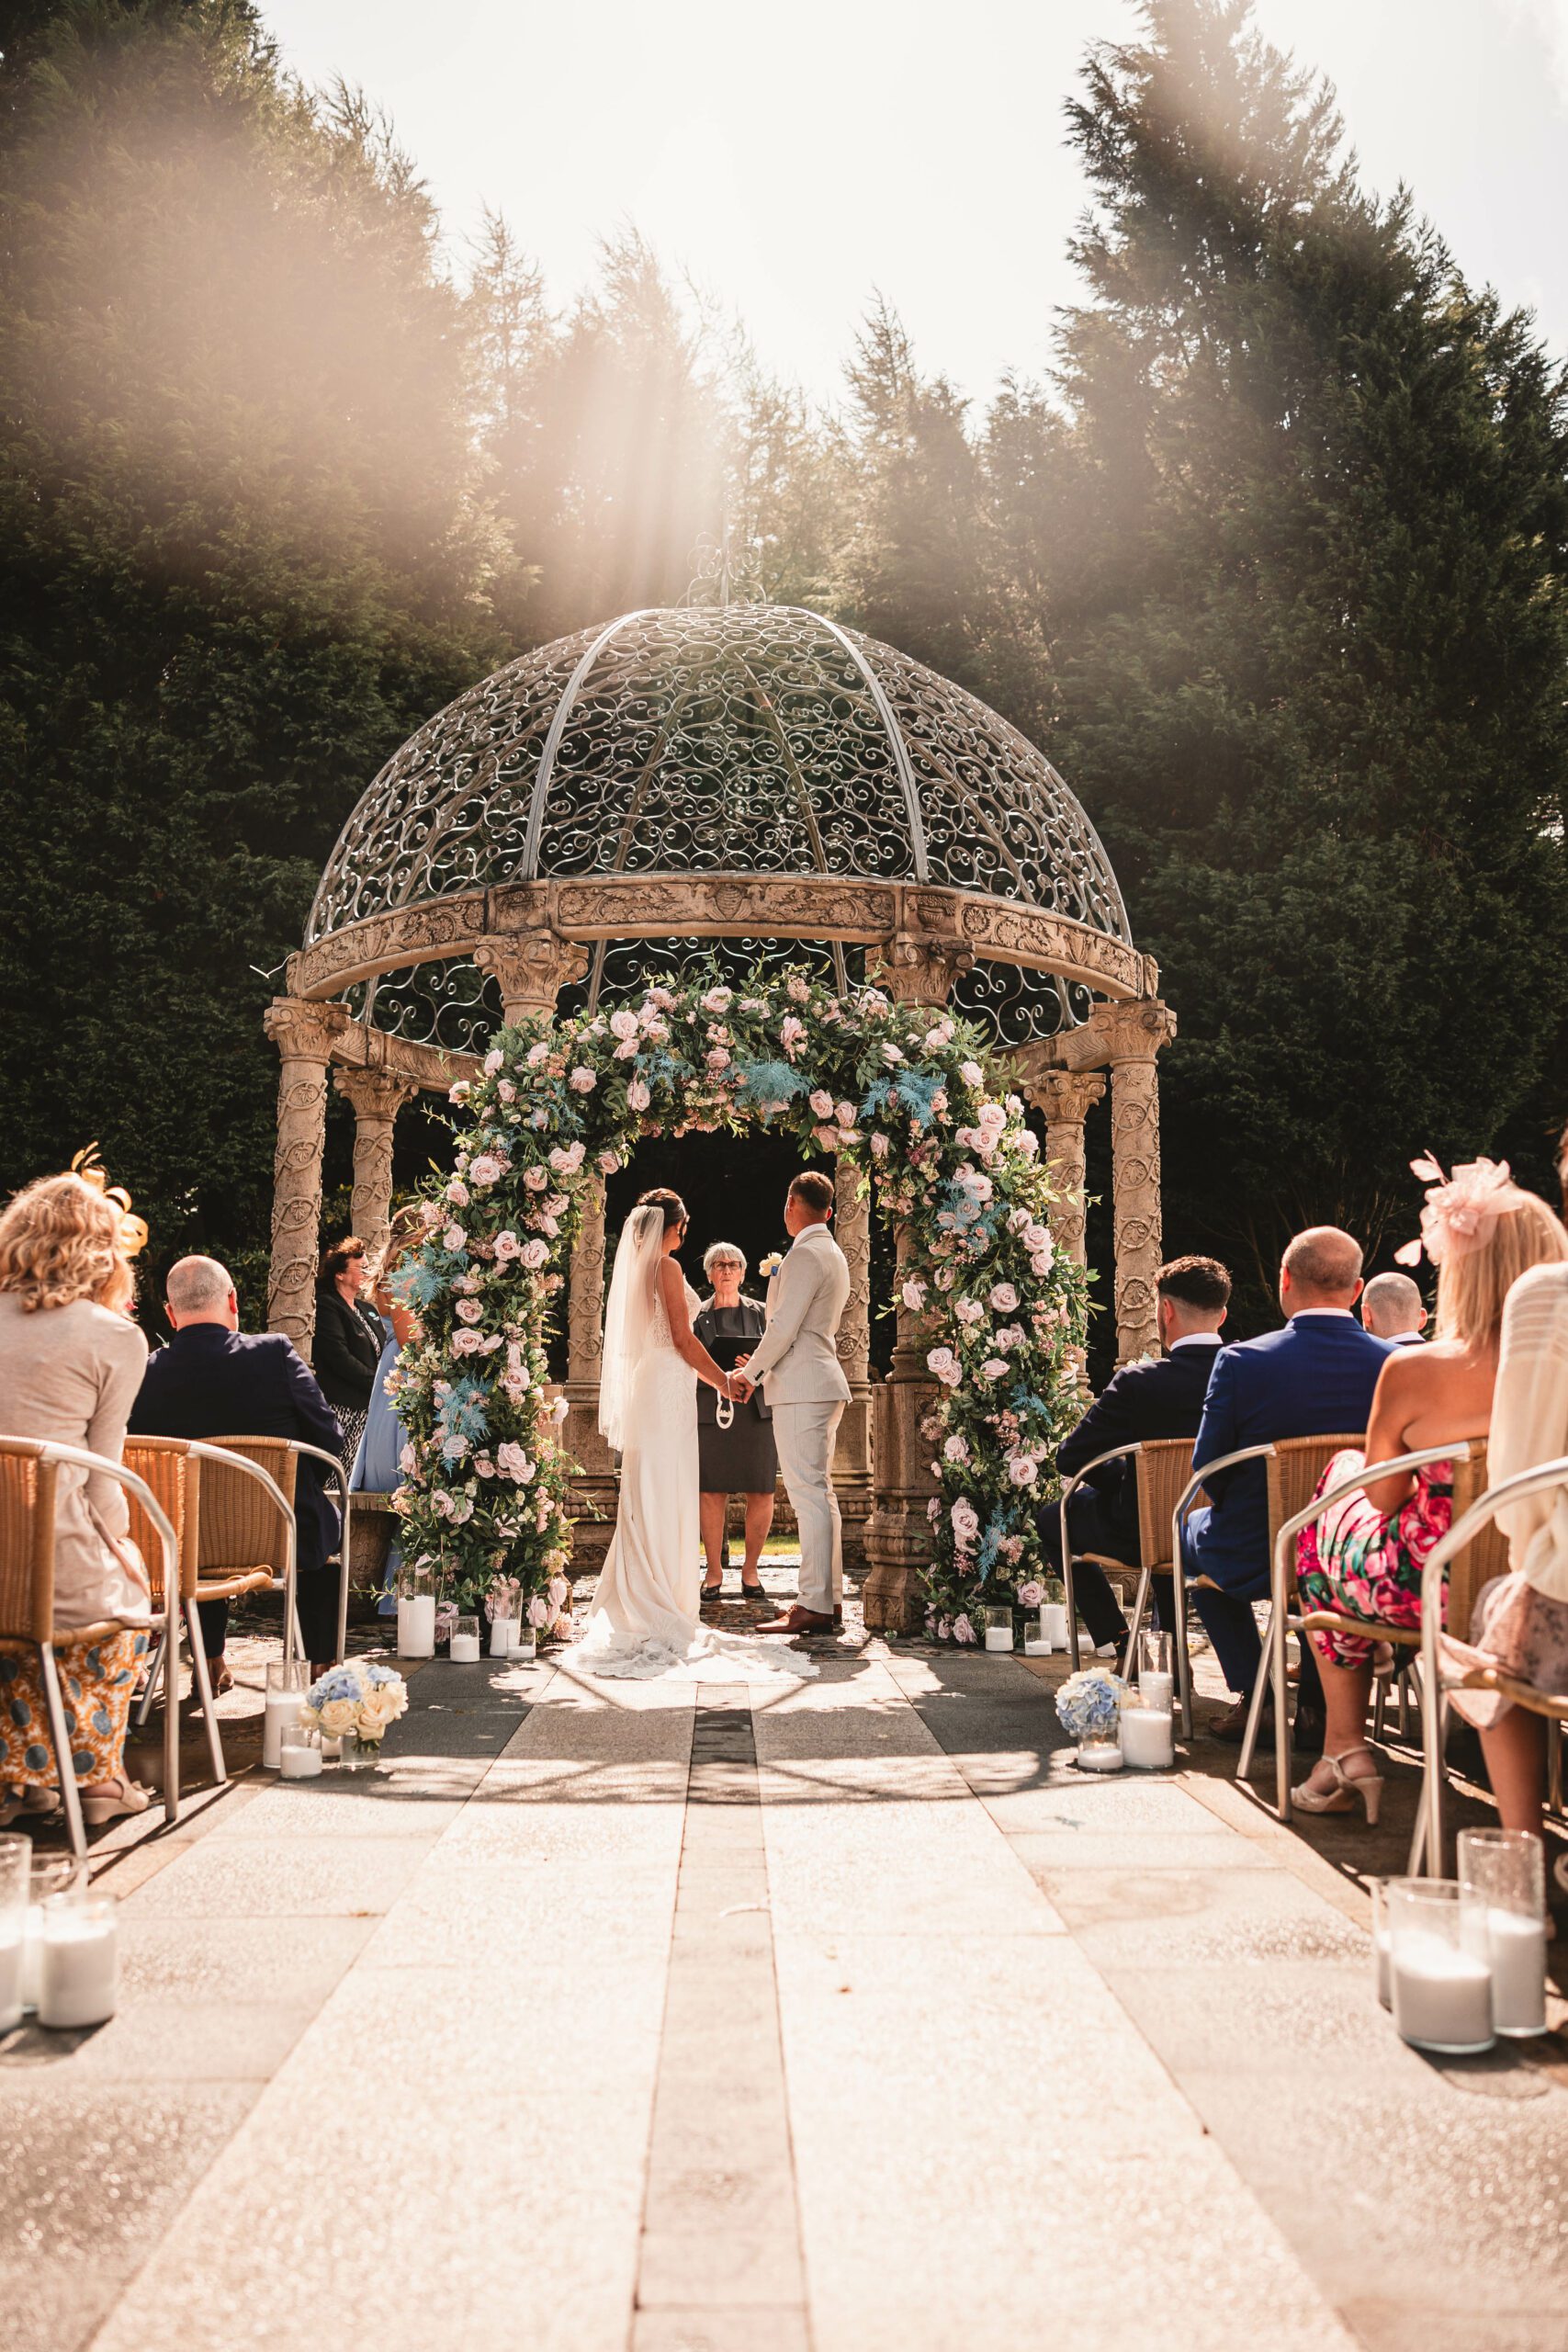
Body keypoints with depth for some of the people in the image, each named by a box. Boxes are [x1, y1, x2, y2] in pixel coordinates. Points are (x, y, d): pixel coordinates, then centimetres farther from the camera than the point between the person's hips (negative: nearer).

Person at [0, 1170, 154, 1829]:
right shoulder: (117, 1337, -6)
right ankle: (96, 1775, 35)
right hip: (57, 1565, -4)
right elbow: (101, 1478, -2)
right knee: (127, 1582, 29)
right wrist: (117, 1544, 17)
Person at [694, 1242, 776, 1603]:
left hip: (756, 1409, 1)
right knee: (712, 1493, -3)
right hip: (710, 1410, -1)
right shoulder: (697, 1316, 11)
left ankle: (750, 1570, 12)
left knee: (762, 1494, -3)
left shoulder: (761, 1313, 14)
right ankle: (714, 1572, 10)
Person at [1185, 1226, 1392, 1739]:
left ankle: (1254, 1697, 23)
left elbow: (1209, 1473, -10)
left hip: (1254, 1559, -3)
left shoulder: (1240, 1361, -20)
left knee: (1194, 1527, 30)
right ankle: (1316, 1703, 32)